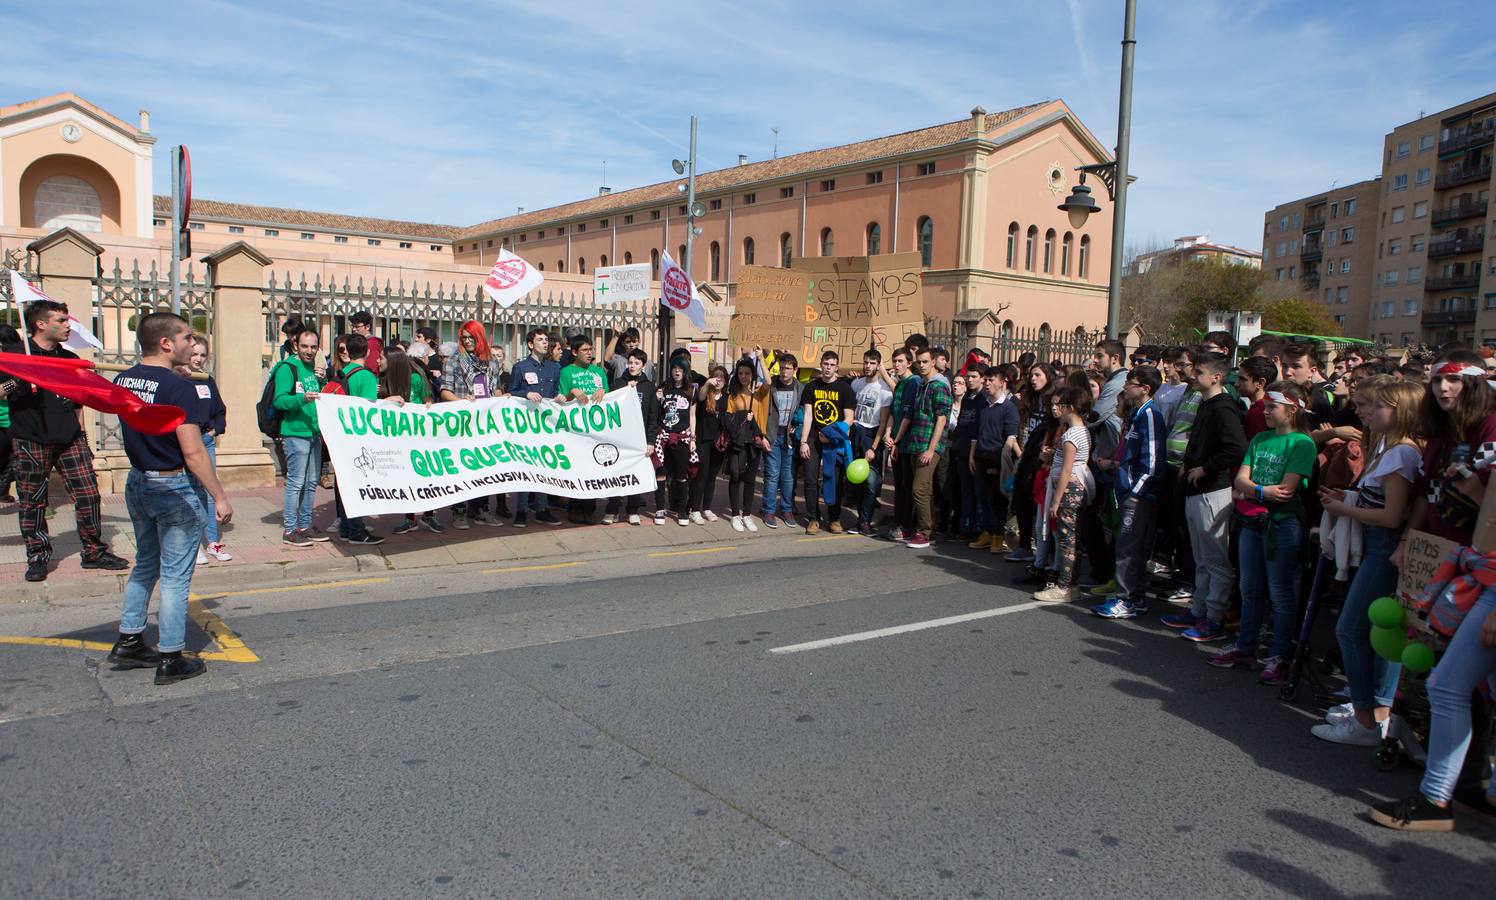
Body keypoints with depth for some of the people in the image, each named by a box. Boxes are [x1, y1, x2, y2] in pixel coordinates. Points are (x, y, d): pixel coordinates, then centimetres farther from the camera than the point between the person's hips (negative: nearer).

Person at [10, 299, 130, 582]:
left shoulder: (70, 359, 13)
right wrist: (12, 386, -23)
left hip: (69, 440, 4)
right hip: (31, 442, -3)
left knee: (88, 493, -1)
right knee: (32, 502, 4)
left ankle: (94, 551, 10)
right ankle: (38, 556, 16)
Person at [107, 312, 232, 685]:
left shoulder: (123, 380, 4)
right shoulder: (178, 387, -20)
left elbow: (129, 432, 15)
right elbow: (192, 451, -22)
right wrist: (219, 497, -17)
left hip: (137, 482, 8)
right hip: (173, 487, -8)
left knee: (145, 565, 23)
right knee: (175, 576, 2)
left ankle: (128, 643, 29)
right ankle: (170, 660, 9)